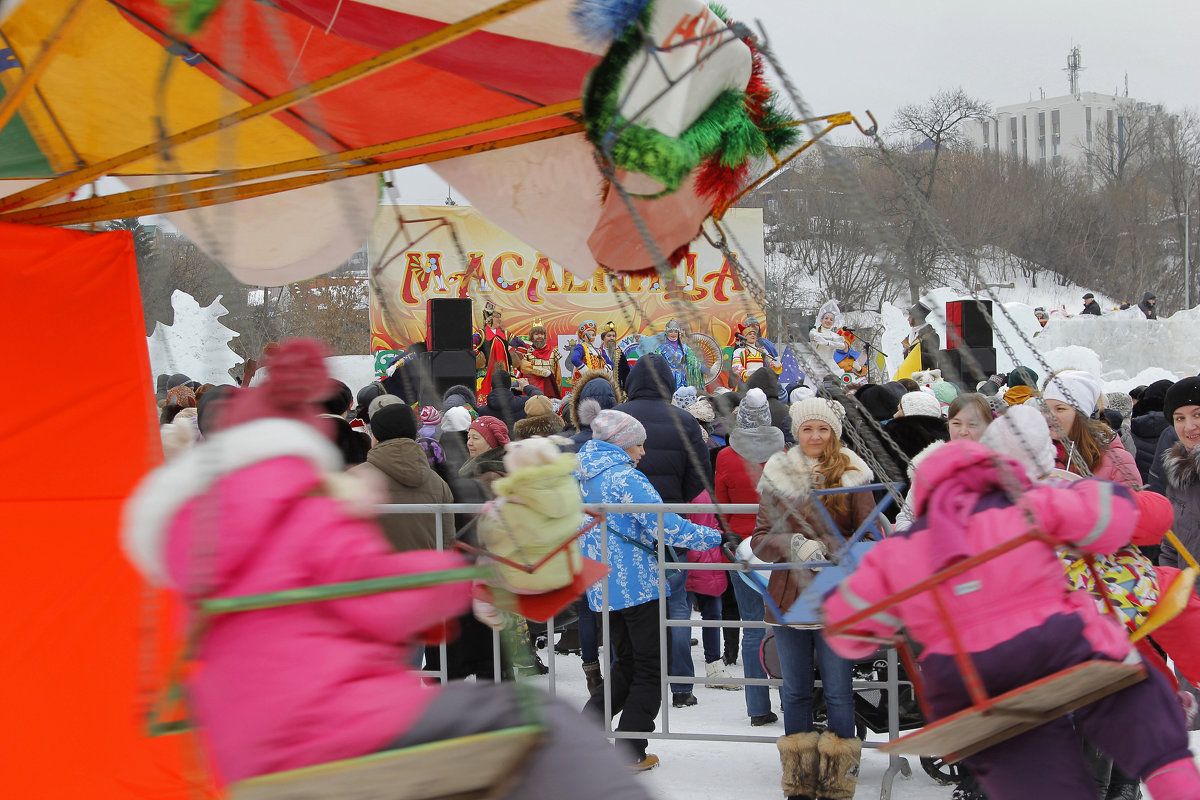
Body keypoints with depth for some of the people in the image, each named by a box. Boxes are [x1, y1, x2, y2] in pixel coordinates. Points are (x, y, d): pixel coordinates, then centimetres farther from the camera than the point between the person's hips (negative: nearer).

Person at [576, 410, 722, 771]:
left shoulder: (581, 477, 11)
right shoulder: (626, 478, -16)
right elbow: (665, 525, -20)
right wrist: (716, 537, -11)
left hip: (602, 587, 8)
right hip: (636, 585, -8)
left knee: (626, 663, 20)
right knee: (648, 667, 3)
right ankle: (630, 752, 5)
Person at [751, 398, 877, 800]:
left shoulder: (851, 475, -2)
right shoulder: (777, 475, 5)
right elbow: (760, 538, 3)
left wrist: (829, 548, -22)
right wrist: (796, 545, -16)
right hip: (789, 595, 3)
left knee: (837, 693, 0)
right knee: (795, 692, 11)